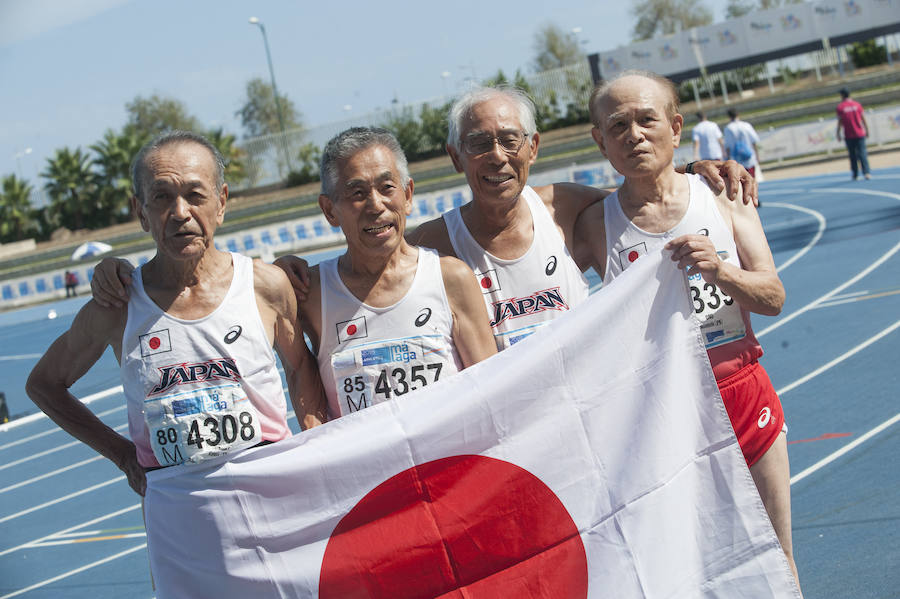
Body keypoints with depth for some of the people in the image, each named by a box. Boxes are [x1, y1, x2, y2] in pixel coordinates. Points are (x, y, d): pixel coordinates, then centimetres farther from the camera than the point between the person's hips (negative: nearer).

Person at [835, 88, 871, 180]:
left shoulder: (840, 107, -4)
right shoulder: (857, 104, 3)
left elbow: (840, 122, -4)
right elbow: (863, 119, 4)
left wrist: (838, 134, 4)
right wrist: (866, 130, 13)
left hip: (849, 136, -1)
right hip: (860, 134, 1)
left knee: (852, 155, 9)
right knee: (862, 153, -3)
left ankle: (855, 174, 11)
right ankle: (866, 172, -18)